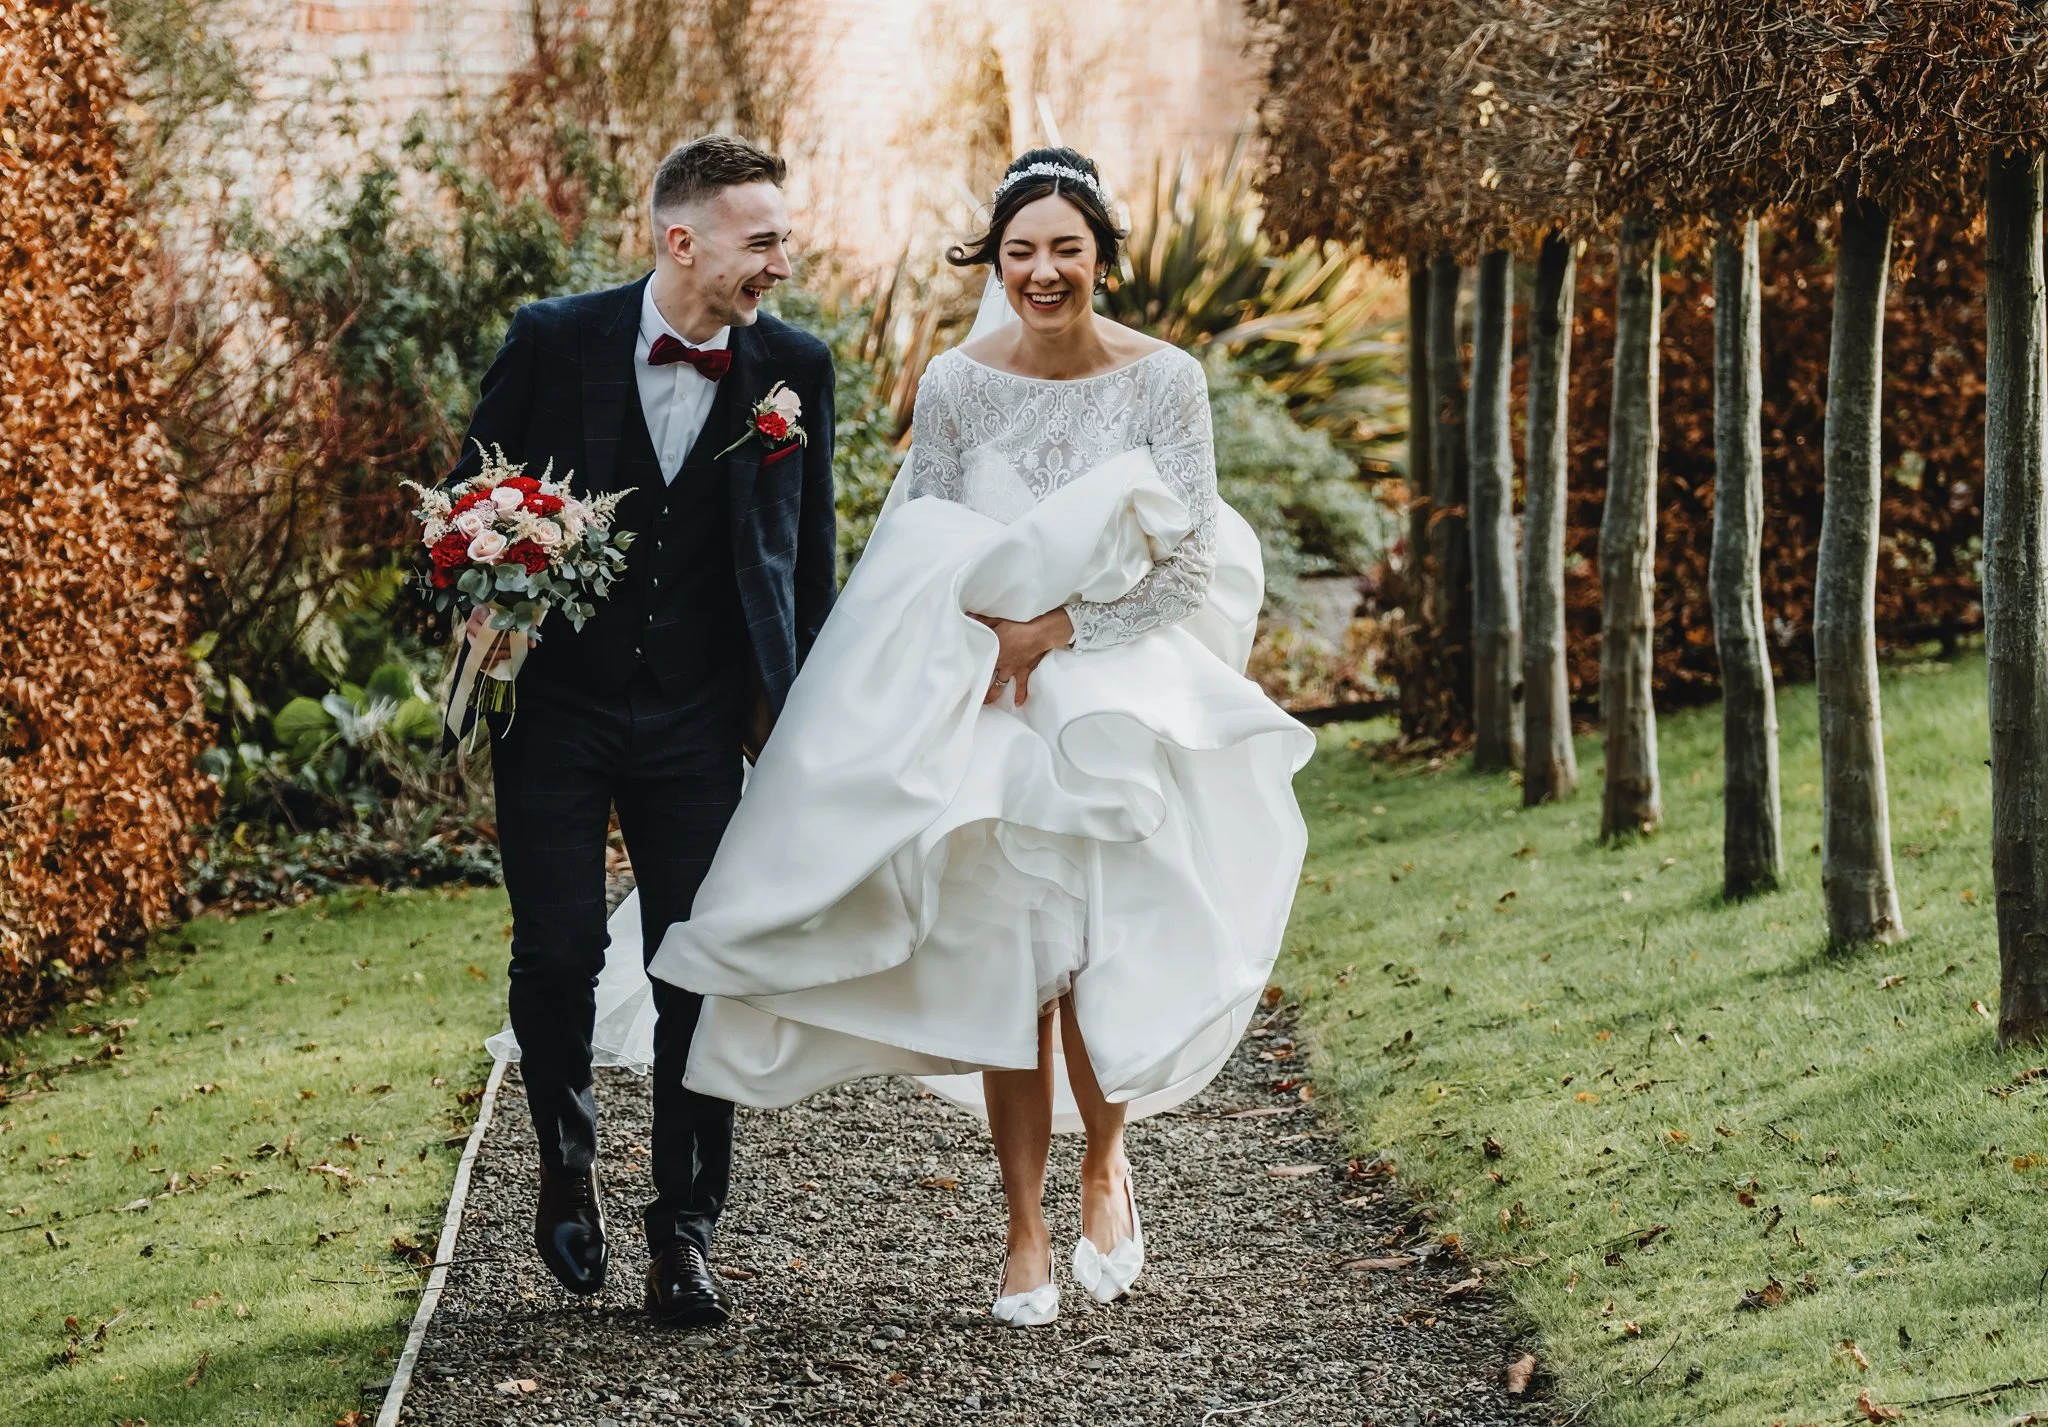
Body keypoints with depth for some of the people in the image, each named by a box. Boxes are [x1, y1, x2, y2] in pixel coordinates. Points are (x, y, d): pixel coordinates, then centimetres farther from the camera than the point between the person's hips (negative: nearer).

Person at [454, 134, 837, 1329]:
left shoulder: (794, 367, -2)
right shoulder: (554, 342, -7)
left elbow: (812, 546, 8)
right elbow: (474, 494, 4)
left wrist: (796, 698, 6)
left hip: (699, 721, 1)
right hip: (558, 703, -1)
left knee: (700, 973, 1)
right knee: (559, 954, -2)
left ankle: (685, 1232, 12)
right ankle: (569, 1158, 27)